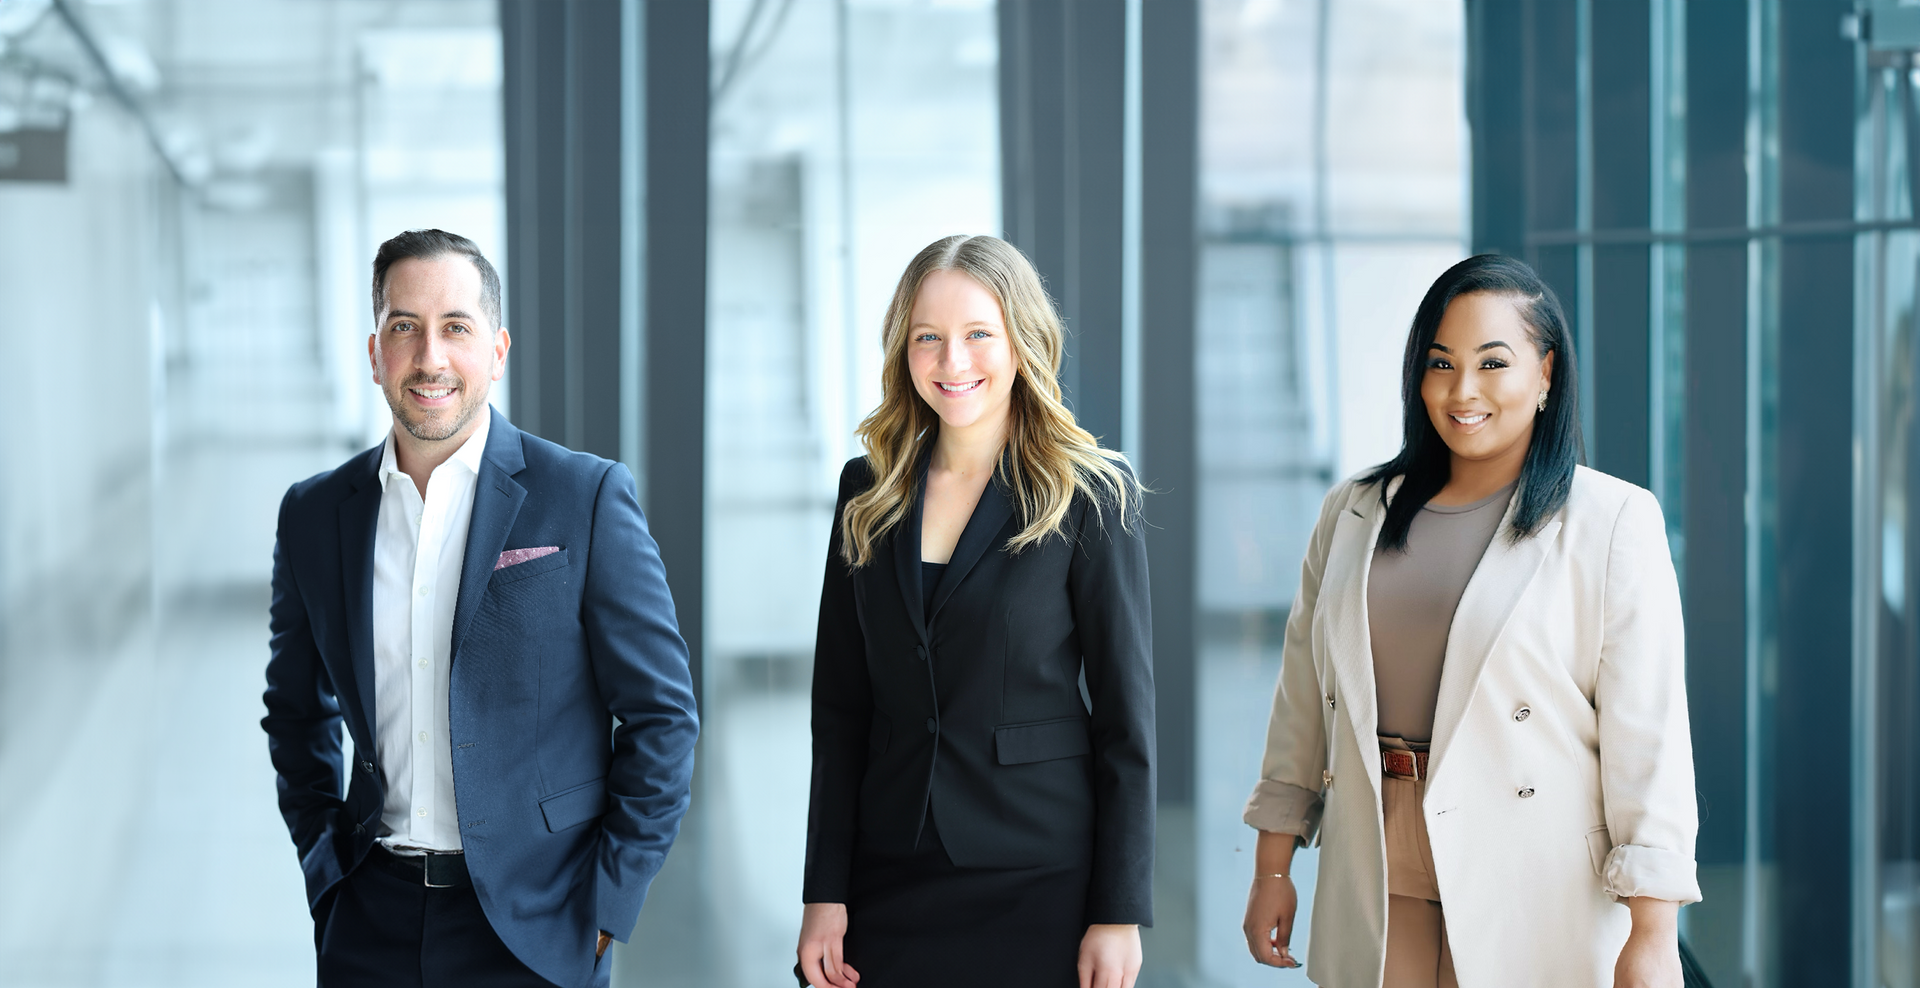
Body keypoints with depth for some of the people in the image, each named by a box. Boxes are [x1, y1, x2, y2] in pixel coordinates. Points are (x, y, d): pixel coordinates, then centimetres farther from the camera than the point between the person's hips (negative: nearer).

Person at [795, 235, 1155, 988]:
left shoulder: (1091, 496, -4)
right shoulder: (868, 491, 7)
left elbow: (1126, 719, -5)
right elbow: (839, 706, 8)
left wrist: (1119, 916, -9)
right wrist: (824, 893, 2)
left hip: (1040, 891, -3)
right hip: (891, 886, 3)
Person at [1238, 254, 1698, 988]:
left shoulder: (1614, 522, -4)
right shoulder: (1353, 515, 10)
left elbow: (1649, 737, -8)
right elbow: (1302, 700, 14)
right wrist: (1273, 866, 10)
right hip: (1380, 894, 4)